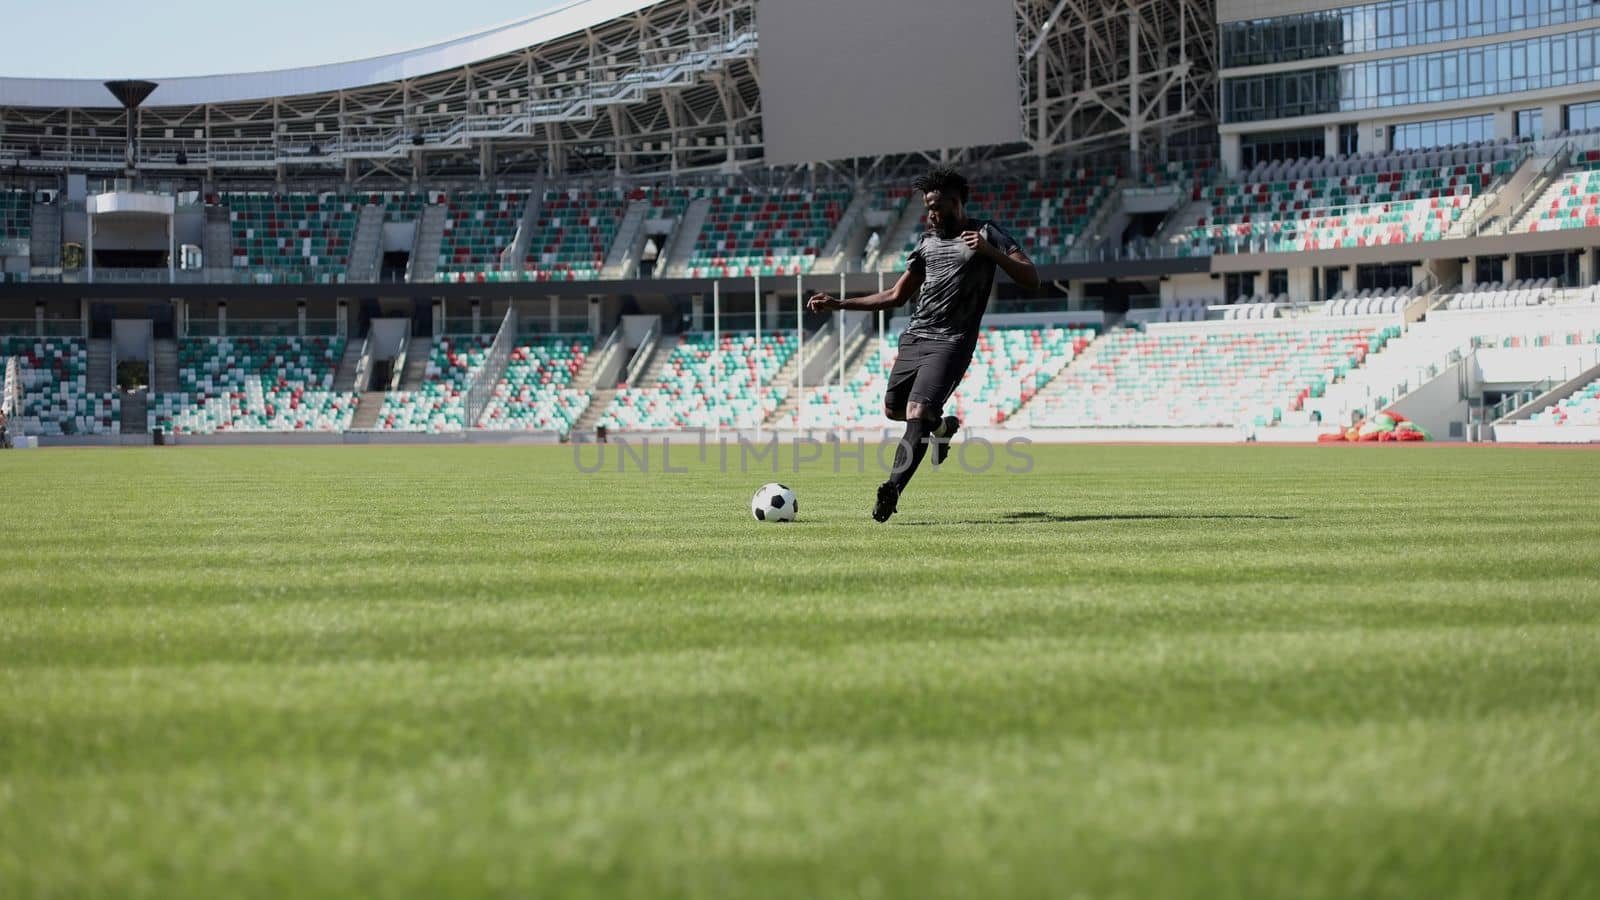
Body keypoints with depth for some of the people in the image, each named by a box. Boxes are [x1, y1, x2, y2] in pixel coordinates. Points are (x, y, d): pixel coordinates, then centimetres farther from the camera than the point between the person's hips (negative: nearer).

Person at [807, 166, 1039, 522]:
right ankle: (942, 426, 41)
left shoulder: (986, 234, -1)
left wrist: (989, 252, -23)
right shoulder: (927, 240, 17)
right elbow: (896, 296, 22)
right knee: (893, 408, 13)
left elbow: (1031, 280, -9)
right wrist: (839, 304, 16)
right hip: (915, 338, 7)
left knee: (917, 412, -22)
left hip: (951, 342, -7)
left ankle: (891, 491, -27)